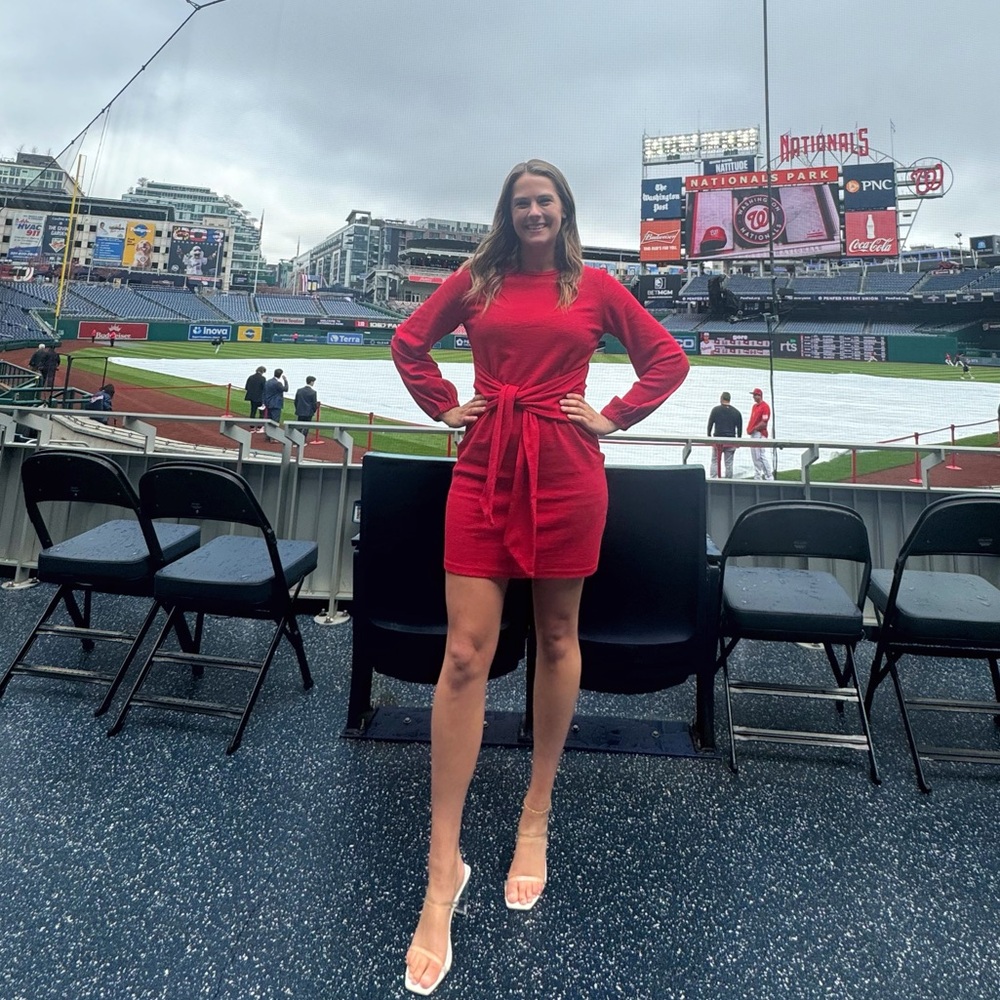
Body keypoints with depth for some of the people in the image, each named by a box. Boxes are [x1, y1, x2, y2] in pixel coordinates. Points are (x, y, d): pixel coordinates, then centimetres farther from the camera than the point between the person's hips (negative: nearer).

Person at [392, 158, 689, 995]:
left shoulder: (595, 287, 9)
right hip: (485, 467, 1)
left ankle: (536, 820, 29)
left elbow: (669, 358, 13)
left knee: (557, 639, 8)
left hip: (566, 471, 0)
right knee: (465, 652, -7)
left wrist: (614, 416, 3)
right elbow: (409, 343, 21)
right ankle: (444, 866, 4)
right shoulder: (476, 279, 12)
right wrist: (444, 405, 9)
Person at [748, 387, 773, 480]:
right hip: (753, 434, 10)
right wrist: (749, 428, 7)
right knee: (755, 457, 13)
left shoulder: (764, 406, -12)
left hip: (760, 434, -10)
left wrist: (754, 428, -15)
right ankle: (757, 477, 20)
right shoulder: (755, 406, 17)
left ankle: (769, 476, -4)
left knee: (762, 456, -10)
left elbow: (764, 423, -18)